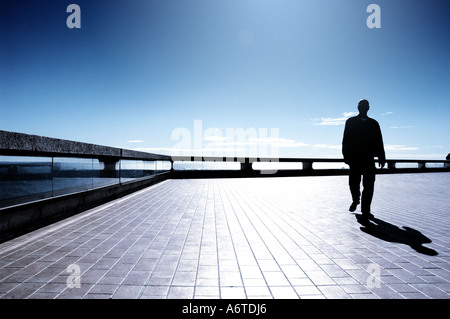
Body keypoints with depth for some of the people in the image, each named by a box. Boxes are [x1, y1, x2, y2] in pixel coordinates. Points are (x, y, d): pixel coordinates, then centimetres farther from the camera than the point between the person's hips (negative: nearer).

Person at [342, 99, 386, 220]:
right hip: (354, 158, -1)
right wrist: (346, 156, -7)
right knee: (353, 183, 0)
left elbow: (379, 142, 14)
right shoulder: (350, 122, 10)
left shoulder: (374, 123, 16)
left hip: (369, 159, 1)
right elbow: (345, 140, 3)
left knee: (368, 185, -4)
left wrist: (381, 157, 5)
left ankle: (366, 211, 2)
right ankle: (355, 200, 29)